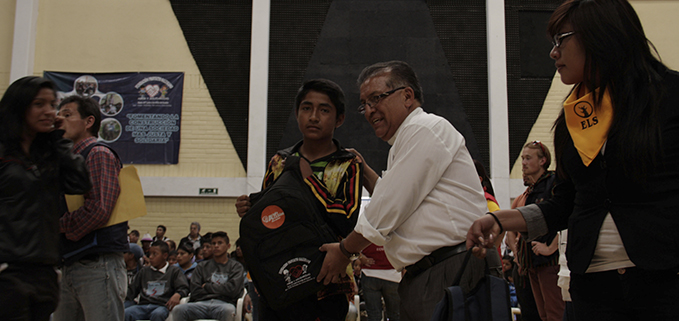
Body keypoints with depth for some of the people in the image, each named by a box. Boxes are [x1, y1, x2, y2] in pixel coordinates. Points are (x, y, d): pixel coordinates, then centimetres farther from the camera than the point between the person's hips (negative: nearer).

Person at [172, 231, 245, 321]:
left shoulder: (236, 266, 18)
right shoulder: (202, 266, 23)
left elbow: (232, 290, 0)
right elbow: (195, 292, 10)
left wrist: (207, 286, 8)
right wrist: (218, 289, 5)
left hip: (223, 303, -2)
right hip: (202, 303, 2)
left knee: (229, 310, -41)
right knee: (178, 310, -32)